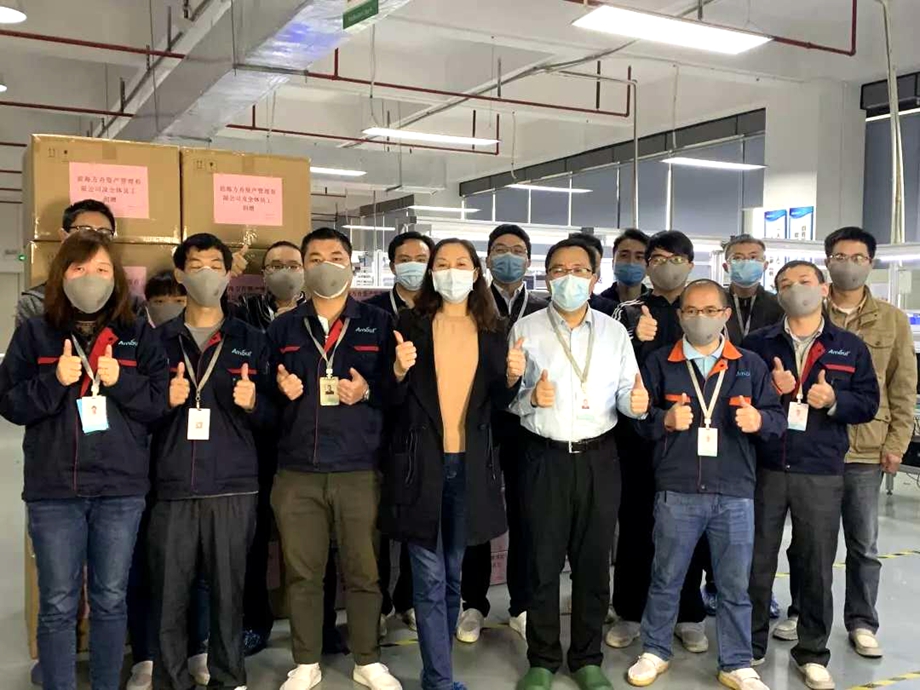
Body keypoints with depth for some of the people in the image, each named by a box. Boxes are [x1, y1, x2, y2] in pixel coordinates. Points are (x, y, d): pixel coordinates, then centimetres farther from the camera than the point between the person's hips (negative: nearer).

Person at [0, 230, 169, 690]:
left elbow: (161, 402, 1)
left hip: (121, 488, 1)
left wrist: (121, 380, -14)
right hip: (53, 489, 0)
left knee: (110, 601, 11)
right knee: (58, 606, 5)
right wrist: (54, 381, -15)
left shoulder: (138, 335, 6)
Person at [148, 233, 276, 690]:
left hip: (233, 487, 0)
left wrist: (252, 403, -14)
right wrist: (163, 400, -10)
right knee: (168, 591, 3)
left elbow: (270, 417, 6)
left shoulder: (252, 342, 9)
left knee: (228, 588, 5)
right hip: (171, 486, 1)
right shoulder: (159, 339, 9)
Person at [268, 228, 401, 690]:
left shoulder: (378, 323, 5)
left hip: (361, 470, -1)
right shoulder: (283, 327, 11)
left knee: (364, 571, 7)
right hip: (297, 471, 2)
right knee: (302, 573, 9)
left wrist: (368, 390, -14)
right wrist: (280, 389, -8)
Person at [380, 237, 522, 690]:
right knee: (430, 579, -1)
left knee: (453, 576, 14)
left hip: (471, 464, 3)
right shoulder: (412, 324, 0)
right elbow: (393, 400, -1)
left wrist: (512, 377, -9)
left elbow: (498, 403, 10)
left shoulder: (493, 331, 8)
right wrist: (400, 370, -20)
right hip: (421, 462, -3)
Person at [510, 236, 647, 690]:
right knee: (543, 561, 7)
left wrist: (635, 401, -19)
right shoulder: (525, 330, 0)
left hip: (599, 458, 2)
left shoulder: (615, 333, 6)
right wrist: (530, 397, -23)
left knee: (594, 562, 10)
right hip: (544, 458, -1)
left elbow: (626, 395, 3)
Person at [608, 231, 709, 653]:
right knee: (635, 523, 6)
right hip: (639, 433, -1)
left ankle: (689, 617, 22)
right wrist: (638, 341, -25)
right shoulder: (629, 312, 5)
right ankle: (629, 613, 20)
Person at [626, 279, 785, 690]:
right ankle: (655, 651, 29)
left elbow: (777, 419, 8)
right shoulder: (659, 364, 4)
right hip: (676, 492, -1)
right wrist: (664, 421, -16)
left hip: (735, 494, 1)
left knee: (735, 585, 9)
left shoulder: (750, 365, 8)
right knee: (666, 578, 11)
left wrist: (759, 420, -13)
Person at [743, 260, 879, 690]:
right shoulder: (757, 343, 5)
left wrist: (834, 400, -13)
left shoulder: (850, 347, 6)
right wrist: (768, 390, -13)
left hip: (821, 473, 0)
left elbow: (868, 403, 5)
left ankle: (813, 653, 24)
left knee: (817, 565, 8)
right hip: (763, 468, 0)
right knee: (757, 561, 8)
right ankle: (751, 645, 24)